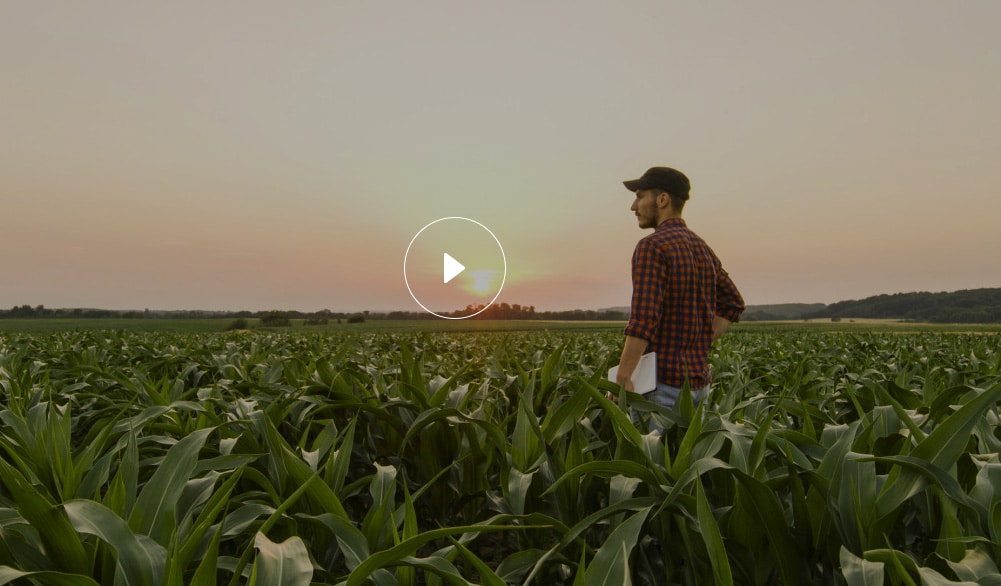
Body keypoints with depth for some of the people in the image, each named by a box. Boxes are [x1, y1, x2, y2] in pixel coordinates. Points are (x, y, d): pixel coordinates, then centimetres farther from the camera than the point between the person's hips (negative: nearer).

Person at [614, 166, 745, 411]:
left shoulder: (652, 247, -14)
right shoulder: (703, 249, 13)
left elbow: (643, 319, -23)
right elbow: (733, 304, 21)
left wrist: (622, 378, -20)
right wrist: (699, 346, 14)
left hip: (661, 382, -8)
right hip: (697, 382, 8)